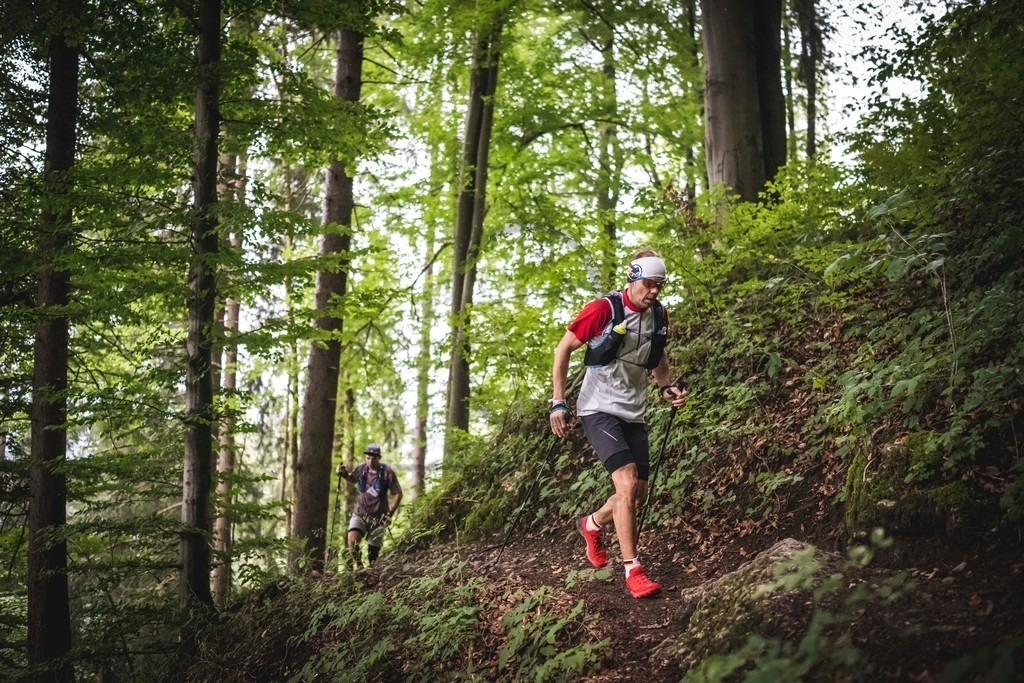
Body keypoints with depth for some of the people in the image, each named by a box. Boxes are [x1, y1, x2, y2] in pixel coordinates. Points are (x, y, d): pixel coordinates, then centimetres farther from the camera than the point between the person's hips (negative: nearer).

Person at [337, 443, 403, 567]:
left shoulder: (387, 473, -13)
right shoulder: (362, 469, -3)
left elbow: (398, 494, -6)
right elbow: (353, 479, 20)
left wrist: (390, 514, -11)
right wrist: (344, 474, -1)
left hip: (378, 518, -2)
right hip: (360, 514, 2)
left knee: (373, 553, 4)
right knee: (352, 540, -22)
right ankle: (359, 566, 0)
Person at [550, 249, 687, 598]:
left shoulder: (658, 315, 1)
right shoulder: (603, 310, -17)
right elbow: (563, 349, -8)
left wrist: (666, 386, 1)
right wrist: (558, 403, -11)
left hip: (633, 413, 6)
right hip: (599, 409, -6)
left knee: (638, 494, 8)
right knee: (628, 483, -20)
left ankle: (592, 524, 38)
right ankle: (633, 571, -14)